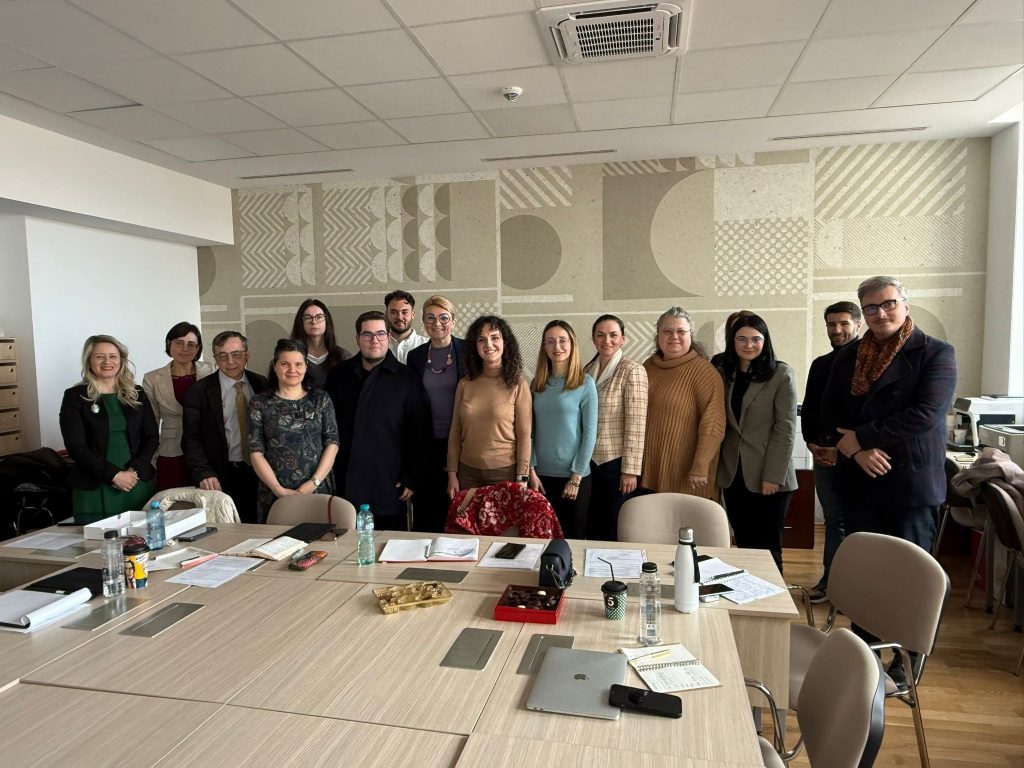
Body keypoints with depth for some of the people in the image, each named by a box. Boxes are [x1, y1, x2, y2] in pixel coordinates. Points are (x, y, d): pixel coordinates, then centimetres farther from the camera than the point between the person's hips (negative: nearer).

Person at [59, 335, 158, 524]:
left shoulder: (136, 394, 10)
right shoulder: (75, 396, 1)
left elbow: (152, 437, 6)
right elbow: (76, 446, -6)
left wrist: (135, 470, -9)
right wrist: (114, 474, -14)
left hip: (139, 483, 3)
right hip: (94, 487, -2)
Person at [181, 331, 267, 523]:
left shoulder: (263, 385, 4)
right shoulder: (199, 392, -3)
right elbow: (191, 440, -5)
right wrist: (204, 474, -18)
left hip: (261, 474, 2)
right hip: (222, 479, -2)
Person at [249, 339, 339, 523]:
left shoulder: (321, 399, 4)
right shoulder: (260, 403, 2)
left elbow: (332, 444, 0)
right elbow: (256, 452, -1)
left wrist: (314, 482, -10)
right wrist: (279, 489, -10)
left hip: (318, 490, 1)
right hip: (275, 494, 0)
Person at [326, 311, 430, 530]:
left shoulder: (407, 379, -2)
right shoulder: (338, 376, 9)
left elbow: (420, 434, -2)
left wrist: (412, 479, -4)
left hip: (388, 486, -2)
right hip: (344, 486, 3)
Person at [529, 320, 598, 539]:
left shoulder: (585, 384, -5)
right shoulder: (537, 383, 5)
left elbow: (590, 433, -7)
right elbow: (530, 430, 4)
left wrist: (577, 477, -9)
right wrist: (531, 470, -3)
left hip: (573, 476, -3)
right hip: (541, 475, 3)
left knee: (572, 536, 8)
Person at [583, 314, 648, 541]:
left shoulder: (632, 370, -11)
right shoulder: (589, 369, 7)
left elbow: (636, 425, -14)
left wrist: (630, 470, -16)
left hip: (617, 462, -5)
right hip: (593, 461, 5)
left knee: (614, 532, 6)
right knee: (592, 529, 14)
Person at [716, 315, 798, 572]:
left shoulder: (781, 374, -5)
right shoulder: (723, 374, 7)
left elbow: (785, 429, -9)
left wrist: (774, 476, -14)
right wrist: (717, 468, 2)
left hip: (768, 477, -4)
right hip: (732, 475, 4)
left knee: (767, 549, 4)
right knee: (743, 545, 11)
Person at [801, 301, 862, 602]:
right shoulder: (820, 365, 12)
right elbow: (807, 409, 15)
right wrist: (812, 444, 1)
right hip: (823, 454, 5)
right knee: (832, 519, 13)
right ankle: (830, 578, 21)